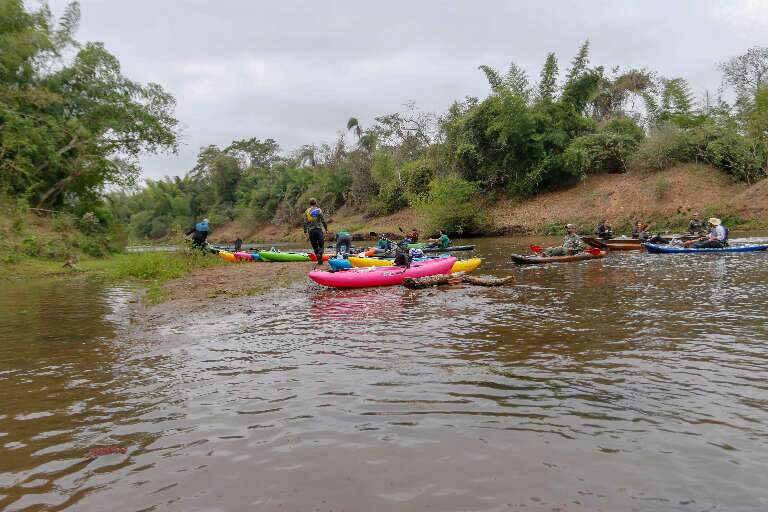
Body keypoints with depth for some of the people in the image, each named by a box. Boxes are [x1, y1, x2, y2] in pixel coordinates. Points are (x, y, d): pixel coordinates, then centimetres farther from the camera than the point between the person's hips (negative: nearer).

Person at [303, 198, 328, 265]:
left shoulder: (306, 211, 5)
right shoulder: (319, 210, -2)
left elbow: (305, 222, 3)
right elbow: (323, 220, -2)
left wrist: (305, 230, 8)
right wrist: (326, 227, 9)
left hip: (311, 230, 2)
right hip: (319, 229, -2)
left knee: (314, 246, 10)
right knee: (321, 244, 4)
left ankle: (319, 259, 9)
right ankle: (319, 255, -21)